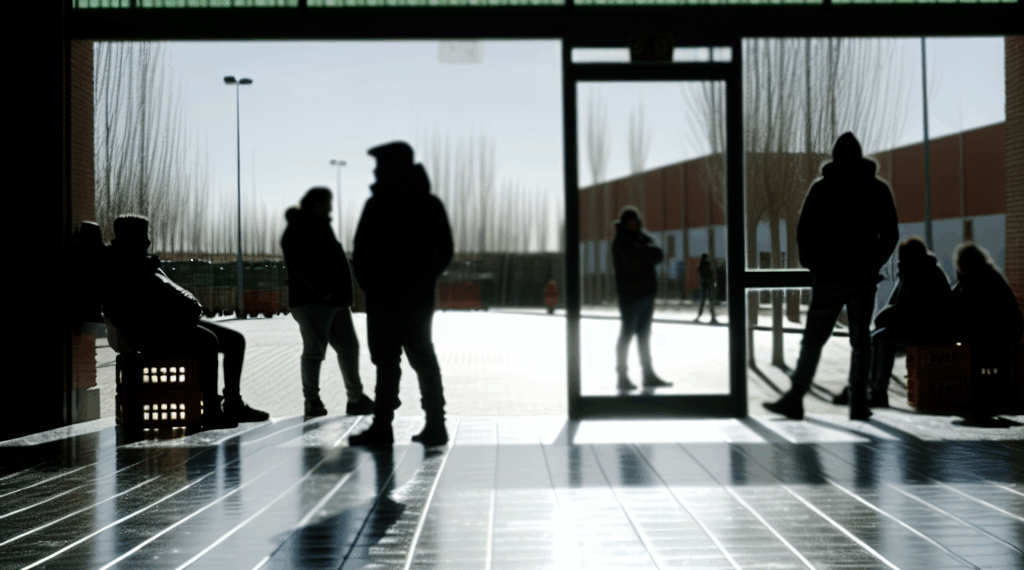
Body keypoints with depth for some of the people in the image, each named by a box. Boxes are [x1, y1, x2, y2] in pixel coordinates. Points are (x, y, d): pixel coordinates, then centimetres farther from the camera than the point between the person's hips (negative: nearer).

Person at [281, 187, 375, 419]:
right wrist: (323, 291, -21)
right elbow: (302, 268, -18)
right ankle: (312, 401, 0)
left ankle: (356, 399, 17)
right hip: (312, 302, -9)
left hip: (336, 301, 9)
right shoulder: (297, 232, -7)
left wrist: (343, 293, 14)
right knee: (314, 349, -7)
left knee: (348, 347, 10)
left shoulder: (320, 227, 22)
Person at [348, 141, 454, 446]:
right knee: (423, 358, 12)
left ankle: (382, 427, -3)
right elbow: (445, 251, 13)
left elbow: (362, 253, -11)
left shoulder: (378, 206, -11)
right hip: (422, 294, 6)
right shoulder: (431, 205, 9)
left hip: (386, 295, -6)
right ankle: (435, 425, 11)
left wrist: (368, 284, 4)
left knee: (387, 360, -4)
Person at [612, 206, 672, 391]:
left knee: (644, 335, 11)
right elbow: (634, 257, -27)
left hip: (646, 293, 8)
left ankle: (649, 375, 15)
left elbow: (658, 255, 3)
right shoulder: (621, 240, -10)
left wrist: (644, 252, -14)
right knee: (627, 334, -6)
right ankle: (623, 377, -1)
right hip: (631, 294, -8)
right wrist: (649, 253, -9)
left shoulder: (641, 237, 15)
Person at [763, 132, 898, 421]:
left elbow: (804, 231, -2)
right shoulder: (878, 190, 5)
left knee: (813, 340, 2)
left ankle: (795, 399, -2)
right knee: (860, 340, 7)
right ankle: (858, 403, 3)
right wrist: (873, 264, 15)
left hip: (829, 275, -1)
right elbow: (890, 234, 4)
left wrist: (813, 265, 11)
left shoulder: (821, 188, 1)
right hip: (863, 277, 1)